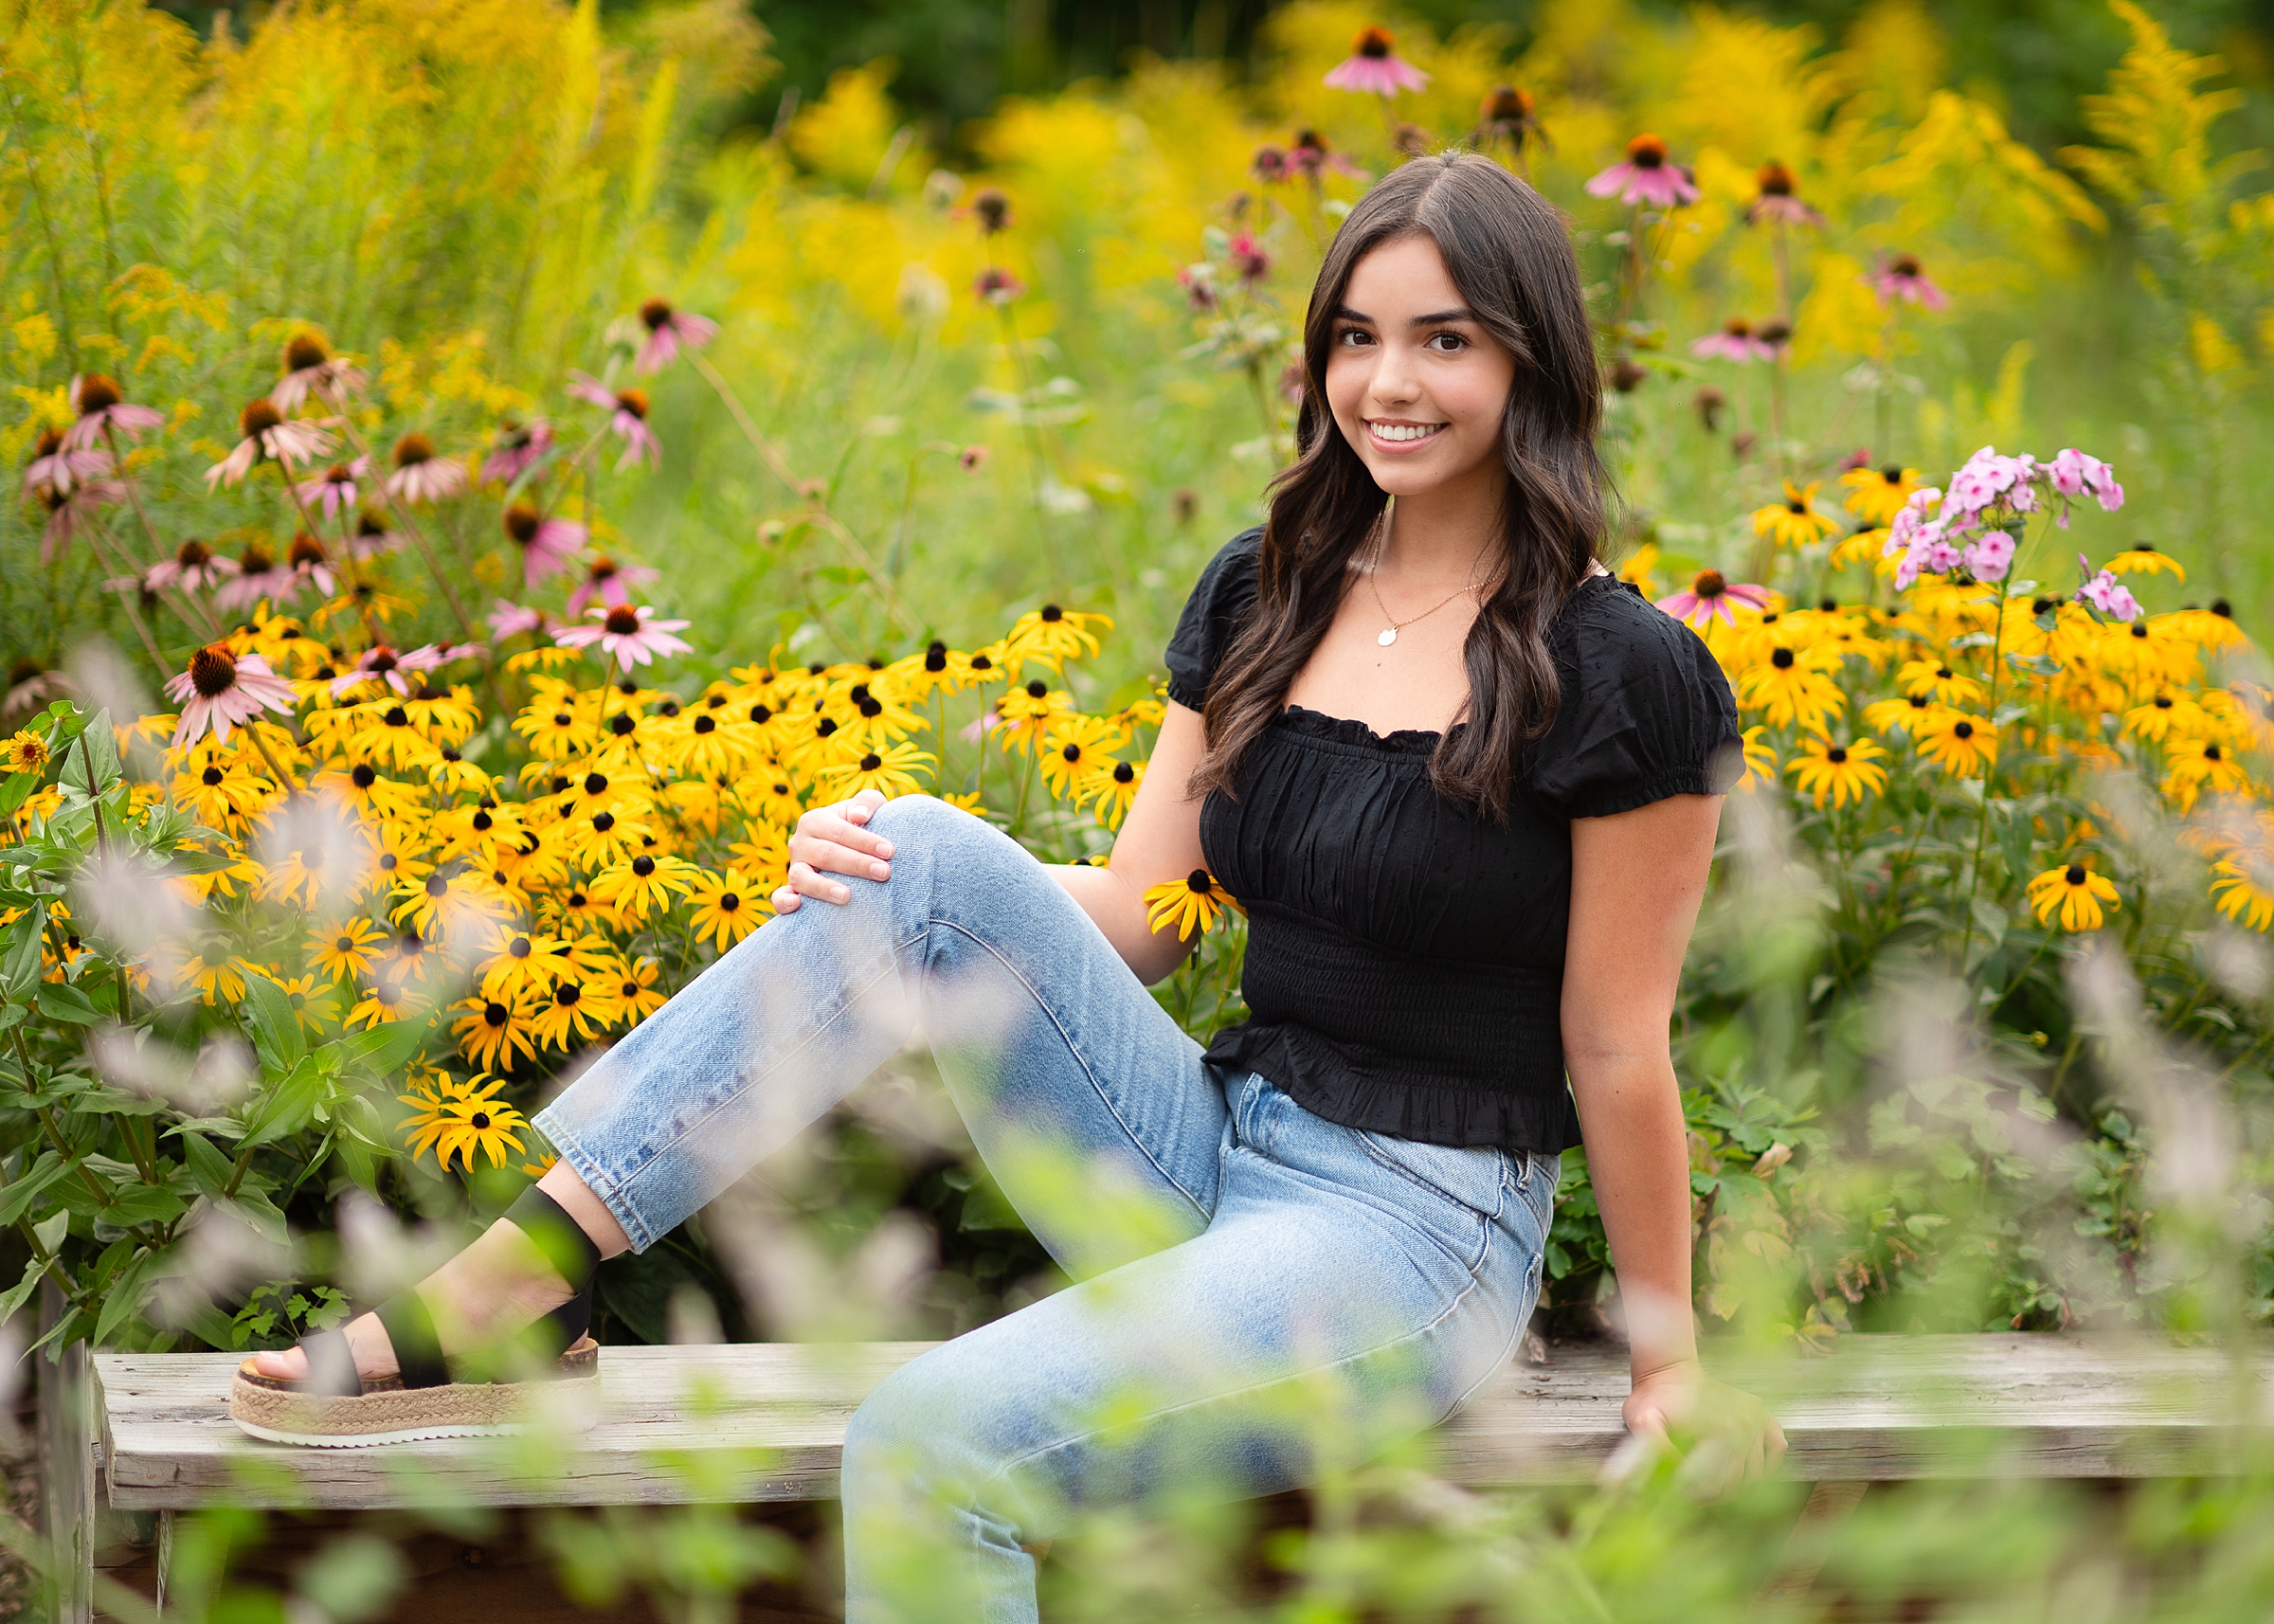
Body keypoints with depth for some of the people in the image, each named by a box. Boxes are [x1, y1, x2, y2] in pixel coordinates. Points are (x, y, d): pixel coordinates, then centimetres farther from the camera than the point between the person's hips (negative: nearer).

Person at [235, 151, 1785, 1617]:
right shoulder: (1263, 598, 9)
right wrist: (870, 873, -8)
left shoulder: (1625, 678, -11)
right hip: (1202, 1165, 7)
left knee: (933, 1441, -31)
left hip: (1419, 1232, -6)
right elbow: (1140, 915, 9)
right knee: (931, 857, -18)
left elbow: (1619, 1049, -7)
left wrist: (1672, 1354, -1)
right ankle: (521, 1272, -20)